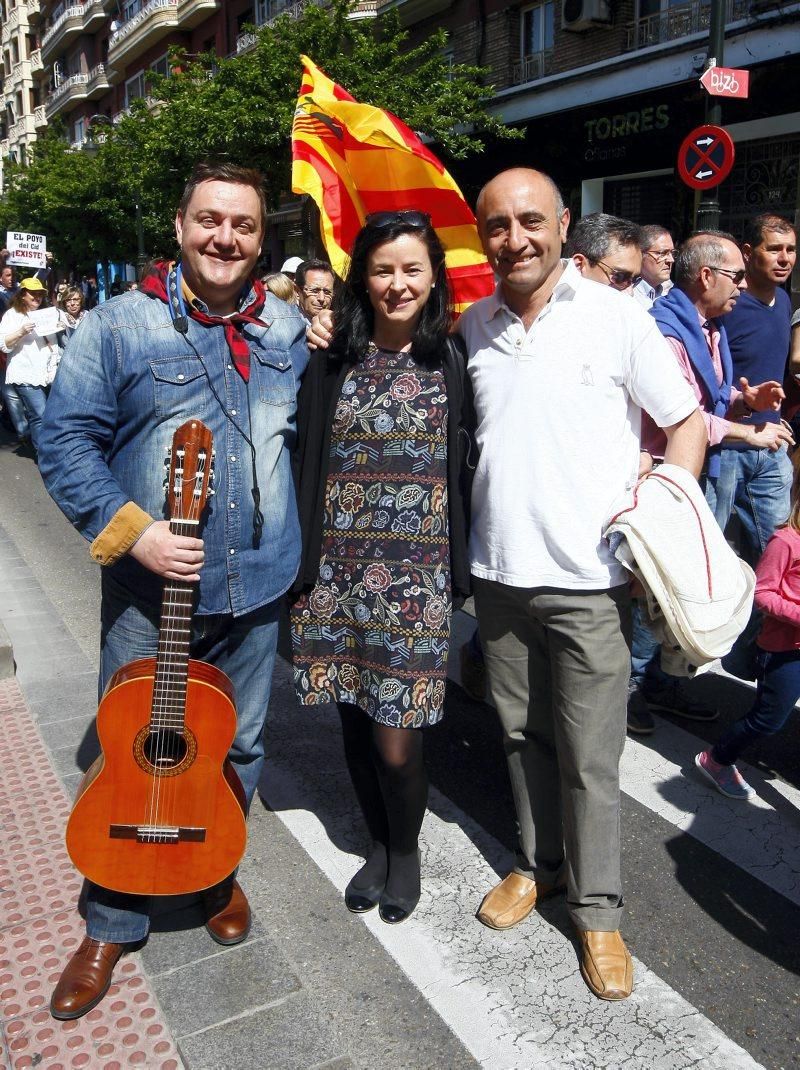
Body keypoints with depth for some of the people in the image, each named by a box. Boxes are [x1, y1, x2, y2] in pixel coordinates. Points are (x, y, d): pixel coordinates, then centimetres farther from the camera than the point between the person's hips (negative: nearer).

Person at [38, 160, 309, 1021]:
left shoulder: (289, 331, 7)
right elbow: (66, 441, -9)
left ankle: (215, 873, 44)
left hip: (257, 587, 3)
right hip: (148, 591, -3)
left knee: (237, 747, 18)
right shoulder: (118, 325, -6)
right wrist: (132, 531, -18)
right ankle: (113, 923, 31)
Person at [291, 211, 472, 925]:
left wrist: (462, 571, -3)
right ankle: (378, 842, 38)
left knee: (396, 739, -2)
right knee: (355, 720, 13)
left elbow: (467, 471, 0)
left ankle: (405, 850, 29)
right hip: (339, 569, 2)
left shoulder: (452, 363, 0)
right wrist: (303, 563, 0)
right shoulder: (333, 362, 3)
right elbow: (308, 465, 4)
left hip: (416, 573, -2)